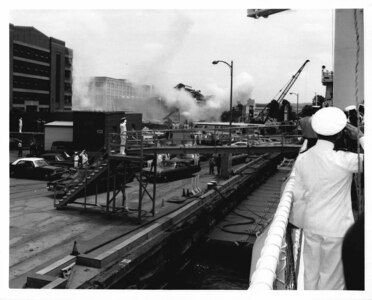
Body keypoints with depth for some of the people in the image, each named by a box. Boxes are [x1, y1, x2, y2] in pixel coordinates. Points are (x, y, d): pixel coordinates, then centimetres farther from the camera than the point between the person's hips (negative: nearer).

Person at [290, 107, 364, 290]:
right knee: (332, 278, 14)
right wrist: (360, 136, -10)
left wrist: (300, 221, 14)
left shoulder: (302, 159, -7)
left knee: (311, 274, 20)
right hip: (336, 228, -4)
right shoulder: (343, 161, -22)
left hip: (311, 225, 5)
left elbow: (298, 195, 0)